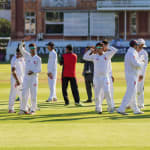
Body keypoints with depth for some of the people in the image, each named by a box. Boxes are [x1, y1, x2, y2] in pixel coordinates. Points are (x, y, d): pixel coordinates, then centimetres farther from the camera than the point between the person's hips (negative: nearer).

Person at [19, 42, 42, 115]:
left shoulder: (38, 58, 2)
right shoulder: (27, 56, 11)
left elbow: (39, 70, -3)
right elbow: (21, 48, 0)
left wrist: (33, 72, -21)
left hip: (34, 78, -3)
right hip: (26, 77, 3)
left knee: (33, 94, -3)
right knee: (24, 94, 0)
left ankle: (33, 110, 5)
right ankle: (23, 109, 5)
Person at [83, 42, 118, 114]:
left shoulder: (107, 55, 5)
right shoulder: (94, 56, 10)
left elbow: (114, 50, -7)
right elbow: (85, 57, 7)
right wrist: (91, 51, 1)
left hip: (105, 77, -2)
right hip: (96, 77, 2)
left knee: (107, 92, -14)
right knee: (97, 93, 0)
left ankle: (110, 107, 1)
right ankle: (98, 108, 12)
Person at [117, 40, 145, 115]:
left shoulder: (128, 53, 14)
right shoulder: (131, 54, -18)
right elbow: (136, 64, -27)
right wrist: (142, 63, -8)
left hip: (129, 76, 10)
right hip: (132, 76, -10)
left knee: (133, 94, 13)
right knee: (130, 94, -10)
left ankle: (136, 110, 20)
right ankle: (121, 109, -14)